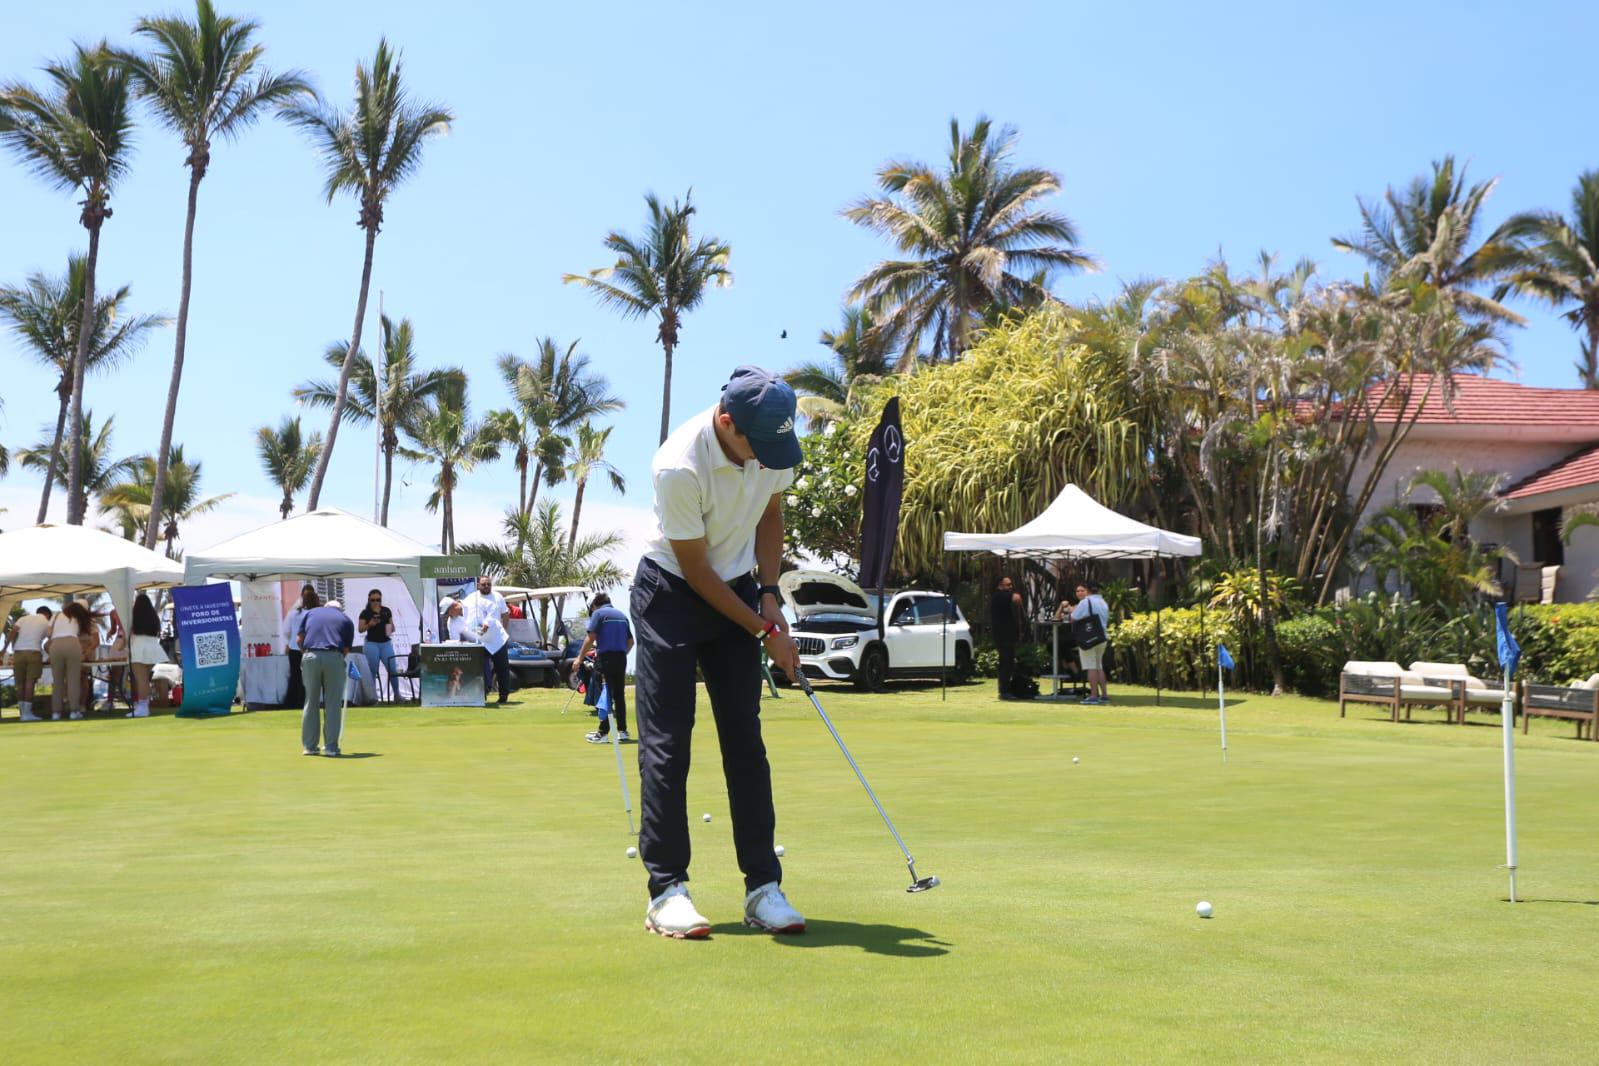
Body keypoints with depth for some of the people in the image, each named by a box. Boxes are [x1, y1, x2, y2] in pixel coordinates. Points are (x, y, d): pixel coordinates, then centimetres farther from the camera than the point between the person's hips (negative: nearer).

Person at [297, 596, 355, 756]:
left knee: (311, 703, 11)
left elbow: (299, 639, 12)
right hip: (334, 657, -1)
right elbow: (346, 649, 12)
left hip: (310, 657, 1)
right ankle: (331, 747, 6)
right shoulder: (346, 619, 19)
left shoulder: (311, 612, 22)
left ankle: (309, 746, 13)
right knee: (333, 704, 6)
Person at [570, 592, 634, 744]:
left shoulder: (598, 613, -1)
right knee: (619, 695, 10)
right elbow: (630, 641, 19)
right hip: (621, 657, 5)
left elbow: (591, 638, -11)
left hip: (607, 657, -5)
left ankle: (603, 733, -4)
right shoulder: (621, 615, 17)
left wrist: (580, 658, -9)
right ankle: (622, 731, 10)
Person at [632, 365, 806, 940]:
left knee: (746, 741, 2)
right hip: (672, 594, -5)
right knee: (666, 743, -7)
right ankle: (667, 890, -2)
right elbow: (695, 569, -20)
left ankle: (763, 886, 5)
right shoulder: (678, 467, -30)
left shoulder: (773, 441, -12)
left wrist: (769, 596, -1)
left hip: (737, 591, 5)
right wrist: (766, 630, -15)